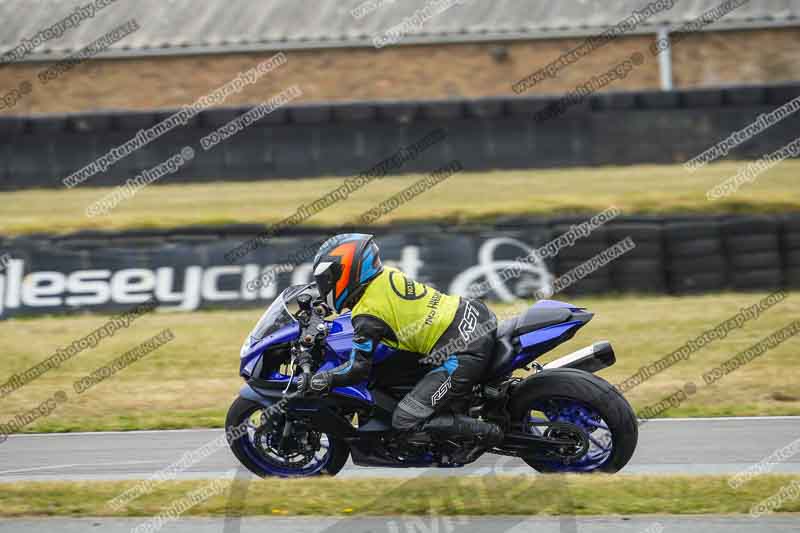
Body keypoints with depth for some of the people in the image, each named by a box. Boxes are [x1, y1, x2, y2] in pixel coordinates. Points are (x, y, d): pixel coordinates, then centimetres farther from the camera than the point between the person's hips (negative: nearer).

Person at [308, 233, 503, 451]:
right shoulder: (388, 275, 13)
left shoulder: (368, 315, -11)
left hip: (462, 357, -9)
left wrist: (319, 380, 6)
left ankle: (487, 432, -6)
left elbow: (358, 368, -9)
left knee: (405, 420, -6)